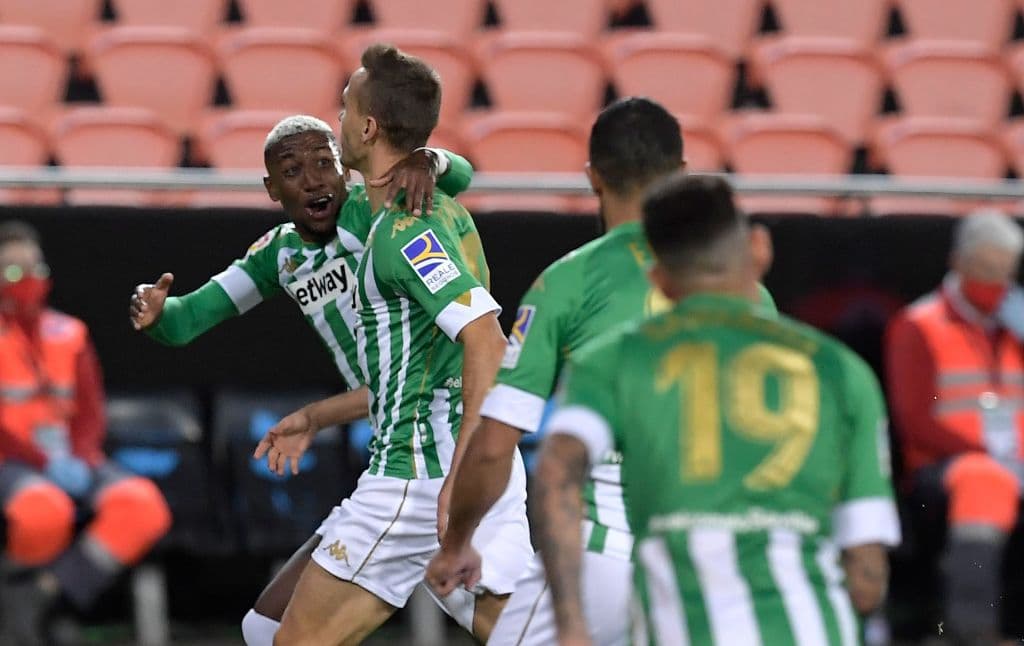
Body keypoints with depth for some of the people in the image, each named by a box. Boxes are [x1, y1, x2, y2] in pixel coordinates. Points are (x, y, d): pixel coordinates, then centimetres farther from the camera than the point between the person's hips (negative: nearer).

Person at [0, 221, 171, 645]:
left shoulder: (68, 335, 16)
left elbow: (91, 410, 13)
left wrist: (80, 458, -9)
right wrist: (44, 462, -19)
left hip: (73, 462, 5)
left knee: (143, 505, -26)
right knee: (43, 510, -42)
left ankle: (41, 594, -28)